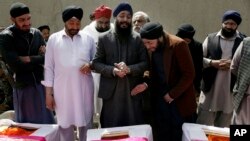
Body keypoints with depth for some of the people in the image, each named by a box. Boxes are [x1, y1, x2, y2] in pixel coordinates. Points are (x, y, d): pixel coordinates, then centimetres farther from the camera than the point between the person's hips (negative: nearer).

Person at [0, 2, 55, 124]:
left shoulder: (36, 33, 4)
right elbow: (15, 64, -17)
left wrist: (29, 59, -15)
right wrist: (37, 60, -10)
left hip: (41, 83, 4)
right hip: (23, 86, -4)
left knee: (45, 120, 14)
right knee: (26, 122, 9)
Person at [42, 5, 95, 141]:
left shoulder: (88, 39, 4)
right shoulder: (53, 39, 2)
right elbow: (49, 67, 3)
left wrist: (91, 65, -12)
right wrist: (48, 93, 0)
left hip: (84, 89, 1)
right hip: (62, 90, -1)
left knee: (85, 123, 9)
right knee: (65, 125, 8)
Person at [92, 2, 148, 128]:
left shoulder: (138, 39, 5)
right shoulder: (104, 39, 5)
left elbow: (145, 63, 1)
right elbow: (96, 63, 2)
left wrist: (129, 69, -17)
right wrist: (112, 70, -15)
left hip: (133, 91, 1)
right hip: (111, 92, 0)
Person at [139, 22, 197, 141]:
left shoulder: (178, 45, -16)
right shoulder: (151, 48, 2)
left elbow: (189, 74, -16)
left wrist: (173, 94, -15)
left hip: (180, 100, -5)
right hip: (160, 99, 5)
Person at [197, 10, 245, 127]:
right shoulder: (211, 38, 5)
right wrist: (213, 63, -14)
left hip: (231, 90, 0)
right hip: (210, 88, 0)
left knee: (223, 128, 15)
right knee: (203, 125, 6)